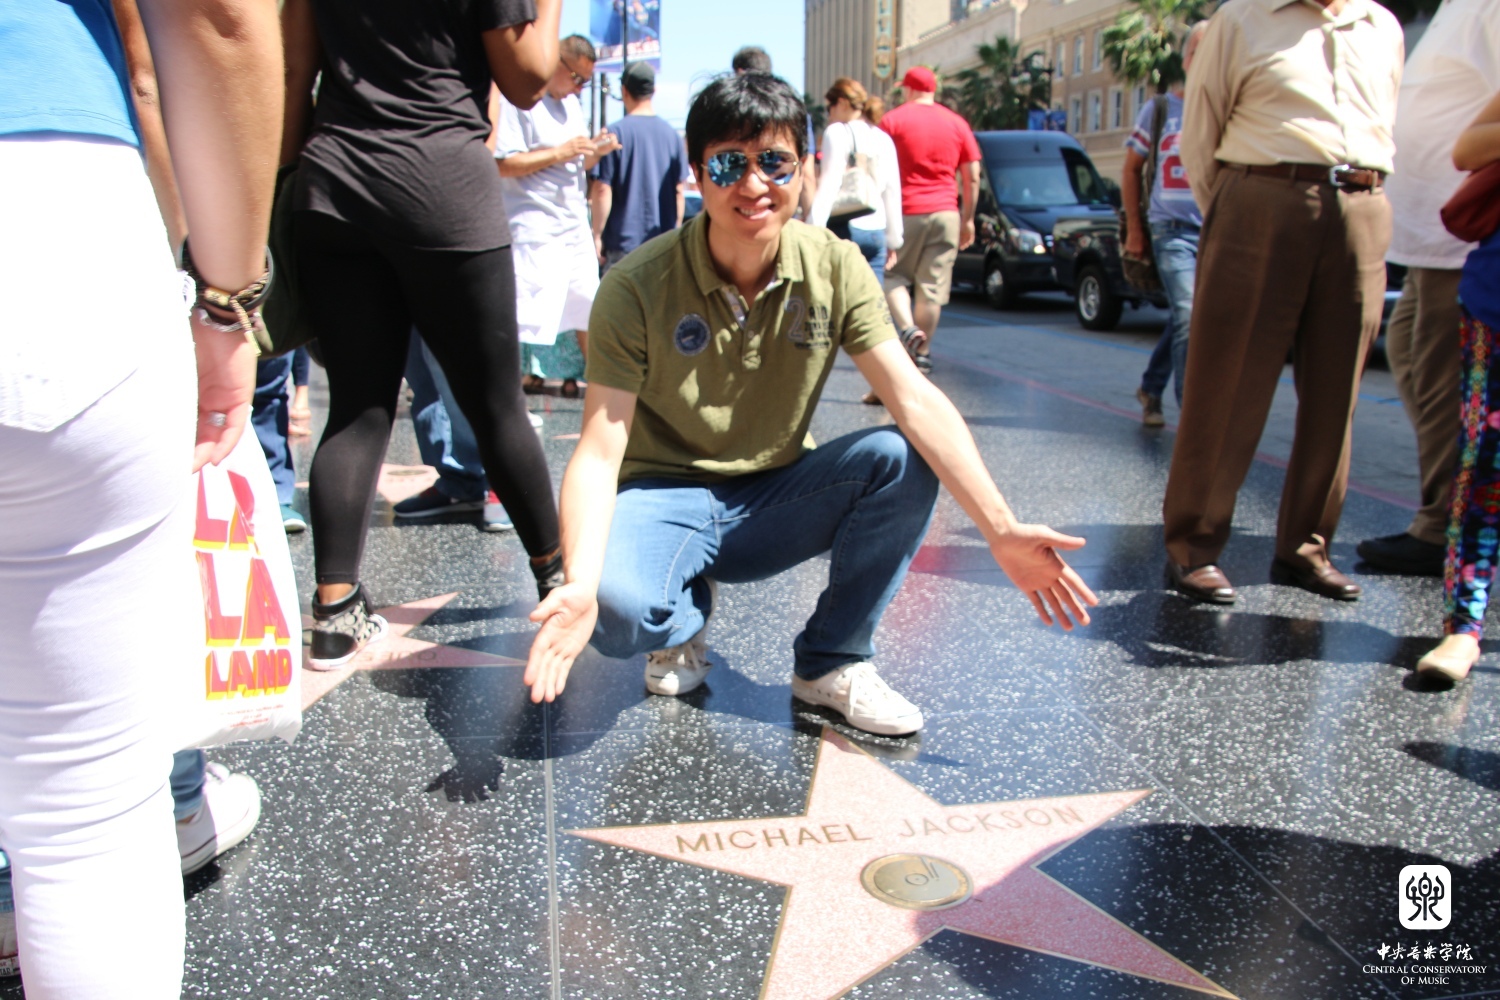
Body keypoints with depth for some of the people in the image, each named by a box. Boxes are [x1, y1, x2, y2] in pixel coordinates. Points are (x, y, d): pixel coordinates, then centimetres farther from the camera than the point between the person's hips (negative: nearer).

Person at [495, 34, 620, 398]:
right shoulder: (518, 100, -9)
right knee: (527, 314, -10)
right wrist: (561, 152, -17)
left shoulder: (572, 103, 17)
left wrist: (595, 151, 0)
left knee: (587, 306, 10)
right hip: (535, 228, -8)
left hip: (575, 224, 8)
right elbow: (503, 163, -17)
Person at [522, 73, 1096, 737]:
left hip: (775, 499, 3)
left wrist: (1001, 530, -31)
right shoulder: (637, 286, -17)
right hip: (664, 499, -2)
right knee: (616, 608, -35)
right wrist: (580, 584, -41)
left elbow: (916, 400, -19)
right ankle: (687, 617, 5)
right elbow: (599, 452, -23)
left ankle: (832, 662, -5)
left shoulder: (836, 267, -9)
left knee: (903, 460, -24)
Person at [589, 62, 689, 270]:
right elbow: (679, 191, 9)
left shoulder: (615, 133, -7)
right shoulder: (671, 133, 4)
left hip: (624, 240, -4)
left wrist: (597, 235, -1)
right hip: (665, 243, 4)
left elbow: (602, 190, -9)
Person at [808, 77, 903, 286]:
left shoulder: (838, 132, -2)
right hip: (876, 231, 6)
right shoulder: (884, 139, 17)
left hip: (845, 228, -6)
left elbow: (829, 185, -12)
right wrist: (893, 239, 22)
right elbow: (892, 191, 17)